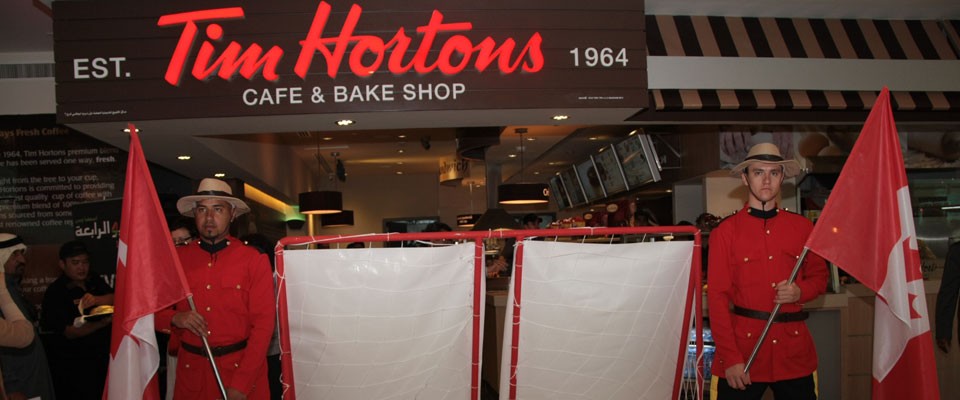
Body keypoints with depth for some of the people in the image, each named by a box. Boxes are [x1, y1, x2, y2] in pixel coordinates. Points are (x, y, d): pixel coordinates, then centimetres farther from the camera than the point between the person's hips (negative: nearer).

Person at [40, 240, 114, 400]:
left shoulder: (95, 281, 7)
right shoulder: (55, 293, -10)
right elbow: (70, 332, -17)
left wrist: (96, 299, -28)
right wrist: (104, 322, -31)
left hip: (104, 355, 5)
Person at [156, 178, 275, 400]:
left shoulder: (254, 260, -5)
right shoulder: (177, 258, 2)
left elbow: (263, 324, -9)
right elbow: (154, 310, 9)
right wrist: (175, 319, -14)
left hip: (243, 366, -2)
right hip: (191, 371, 2)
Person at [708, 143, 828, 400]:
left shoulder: (802, 227, 6)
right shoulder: (725, 231, -3)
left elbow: (819, 277, 16)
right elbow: (717, 297, -7)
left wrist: (800, 291, -8)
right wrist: (730, 359, -13)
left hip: (795, 352, 3)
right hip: (743, 347, -3)